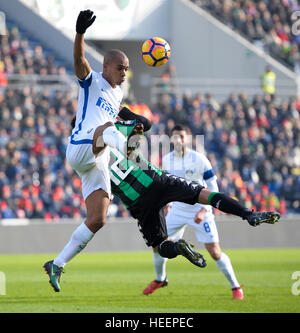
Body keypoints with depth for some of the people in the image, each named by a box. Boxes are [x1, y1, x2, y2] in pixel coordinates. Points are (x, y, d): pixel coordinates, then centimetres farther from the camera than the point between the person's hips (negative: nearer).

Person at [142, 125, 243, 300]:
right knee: (158, 244, 3)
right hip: (178, 210, 5)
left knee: (215, 251, -12)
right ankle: (160, 279, 30)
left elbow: (214, 189, -14)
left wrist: (203, 211, -24)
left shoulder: (199, 159, -17)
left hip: (199, 210, -5)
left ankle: (235, 287, 2)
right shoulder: (167, 160, 0)